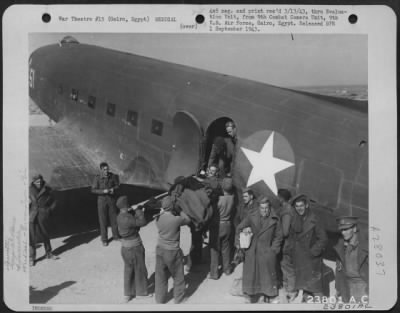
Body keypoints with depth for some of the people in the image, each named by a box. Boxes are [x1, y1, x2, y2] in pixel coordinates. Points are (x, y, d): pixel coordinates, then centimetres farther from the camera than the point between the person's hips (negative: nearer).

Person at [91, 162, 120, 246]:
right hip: (102, 200, -2)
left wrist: (113, 189, -21)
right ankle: (104, 239, 18)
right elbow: (94, 190, -15)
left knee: (114, 218, 11)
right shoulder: (97, 178, -15)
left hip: (112, 199, 2)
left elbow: (117, 185, 1)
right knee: (103, 220, 5)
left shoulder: (113, 176, -10)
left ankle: (116, 235, 30)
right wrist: (104, 191, -29)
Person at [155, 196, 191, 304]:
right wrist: (179, 210, 1)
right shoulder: (176, 219, -23)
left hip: (160, 249, 5)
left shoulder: (158, 219, -8)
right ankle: (178, 298, 32)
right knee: (178, 276, 18)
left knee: (160, 276, 18)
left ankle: (160, 299, 31)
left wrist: (162, 212, 6)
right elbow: (187, 220, -4)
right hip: (172, 251, -5)